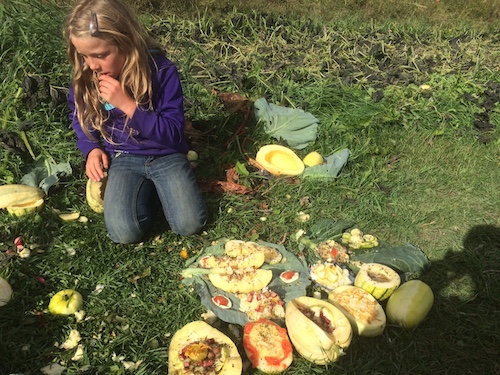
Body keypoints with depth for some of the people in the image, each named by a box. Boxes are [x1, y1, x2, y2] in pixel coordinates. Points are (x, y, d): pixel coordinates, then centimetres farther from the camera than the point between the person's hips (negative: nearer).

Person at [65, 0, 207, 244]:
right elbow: (78, 116, 13)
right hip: (123, 158, 2)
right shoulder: (85, 76, -7)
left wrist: (128, 105, -28)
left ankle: (158, 186, 11)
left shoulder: (162, 71, -19)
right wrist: (91, 148, -5)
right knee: (124, 233, -19)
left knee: (190, 224, -17)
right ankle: (148, 189, 10)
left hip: (165, 155, -2)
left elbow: (174, 133, -18)